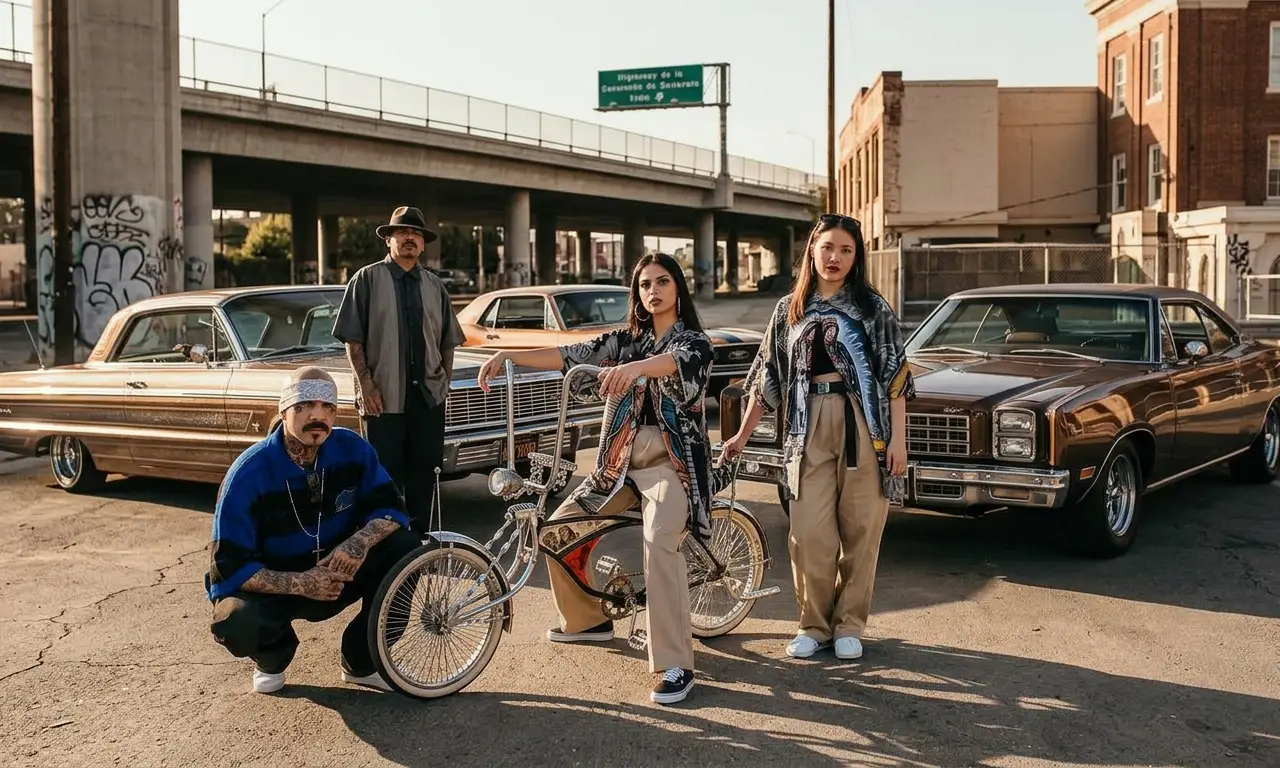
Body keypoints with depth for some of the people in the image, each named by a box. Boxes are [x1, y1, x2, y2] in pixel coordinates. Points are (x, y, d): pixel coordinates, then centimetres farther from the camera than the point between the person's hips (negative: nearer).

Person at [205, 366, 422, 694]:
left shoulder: (351, 449, -13)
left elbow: (390, 509, -9)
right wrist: (300, 584, -33)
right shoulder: (248, 474, -23)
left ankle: (362, 662, 0)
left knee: (404, 548, -19)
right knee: (238, 625, -35)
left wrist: (359, 542, -31)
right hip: (274, 586, -3)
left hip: (336, 574, 3)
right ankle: (273, 658, 7)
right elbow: (229, 566, -22)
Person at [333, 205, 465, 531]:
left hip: (429, 395, 4)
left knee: (424, 471, 8)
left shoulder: (434, 286, 14)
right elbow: (352, 339, -3)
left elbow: (448, 341, 17)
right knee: (386, 474, -1)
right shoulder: (367, 279, 1)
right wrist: (366, 385, -10)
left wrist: (446, 381, 7)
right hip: (384, 397, -4)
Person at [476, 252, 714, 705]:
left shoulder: (694, 341, -3)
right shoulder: (626, 341, 13)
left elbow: (675, 360, -26)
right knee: (559, 527, 1)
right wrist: (509, 355, -7)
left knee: (659, 543, -30)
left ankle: (674, 667, -26)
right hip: (622, 461, 6)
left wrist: (636, 367, -48)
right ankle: (586, 620, 23)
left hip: (672, 462, -6)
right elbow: (569, 356, 5)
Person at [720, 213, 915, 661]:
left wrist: (898, 439, -8)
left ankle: (849, 625, 18)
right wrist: (742, 435, 13)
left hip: (865, 426, -1)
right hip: (809, 428, 1)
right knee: (810, 533, -3)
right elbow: (768, 376, 13)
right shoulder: (789, 309, 10)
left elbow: (895, 376, 0)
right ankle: (814, 624, 14)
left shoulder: (872, 307, 4)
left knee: (860, 530, 3)